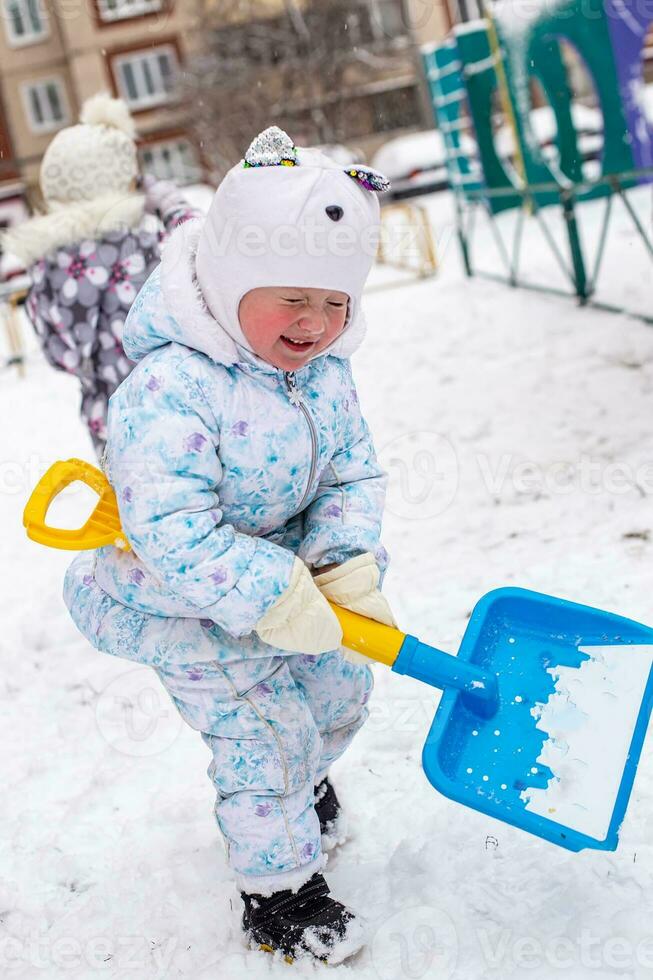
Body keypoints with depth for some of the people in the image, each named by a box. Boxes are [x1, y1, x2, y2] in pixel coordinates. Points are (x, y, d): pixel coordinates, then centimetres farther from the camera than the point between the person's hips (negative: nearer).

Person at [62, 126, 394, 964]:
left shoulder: (325, 368, -9)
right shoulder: (169, 387, -34)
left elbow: (355, 475, -5)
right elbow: (172, 531, -37)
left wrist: (347, 563, -21)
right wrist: (271, 595, -36)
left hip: (289, 576, 7)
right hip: (188, 605, -7)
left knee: (338, 692, 22)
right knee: (259, 735, 0)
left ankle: (304, 785, 56)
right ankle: (278, 891, 26)